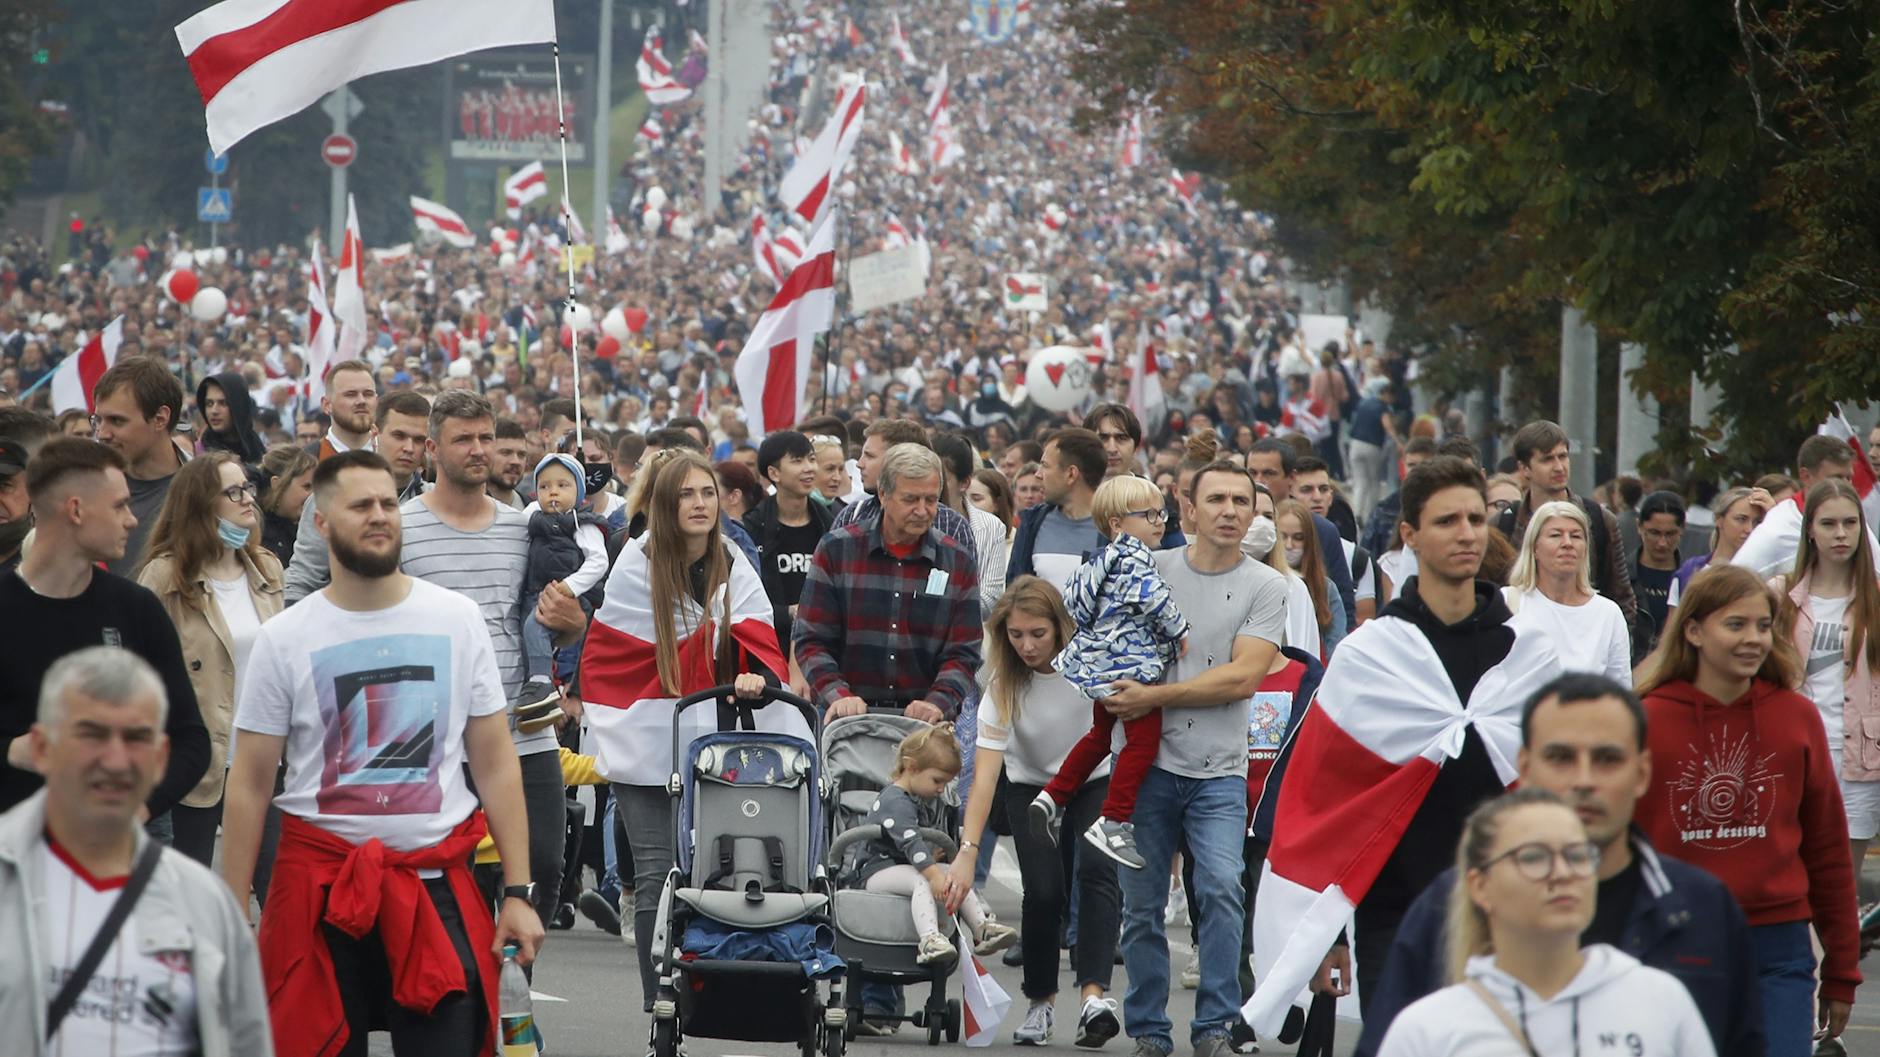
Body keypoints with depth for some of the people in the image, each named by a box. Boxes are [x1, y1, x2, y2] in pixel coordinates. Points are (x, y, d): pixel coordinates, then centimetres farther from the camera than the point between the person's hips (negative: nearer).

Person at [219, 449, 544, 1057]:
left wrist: (518, 893, -1)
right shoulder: (283, 639, 2)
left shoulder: (457, 620, 5)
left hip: (437, 888, 0)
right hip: (321, 889, 0)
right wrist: (232, 919, -2)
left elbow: (495, 764, 6)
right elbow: (249, 786, 3)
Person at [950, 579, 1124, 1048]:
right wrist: (967, 851, -37)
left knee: (1096, 870, -25)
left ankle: (1095, 993, -37)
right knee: (1043, 890, -17)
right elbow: (985, 774, -28)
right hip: (1033, 791, 0)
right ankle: (1040, 1003, 4)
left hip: (1097, 784, 0)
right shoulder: (1004, 685, -21)